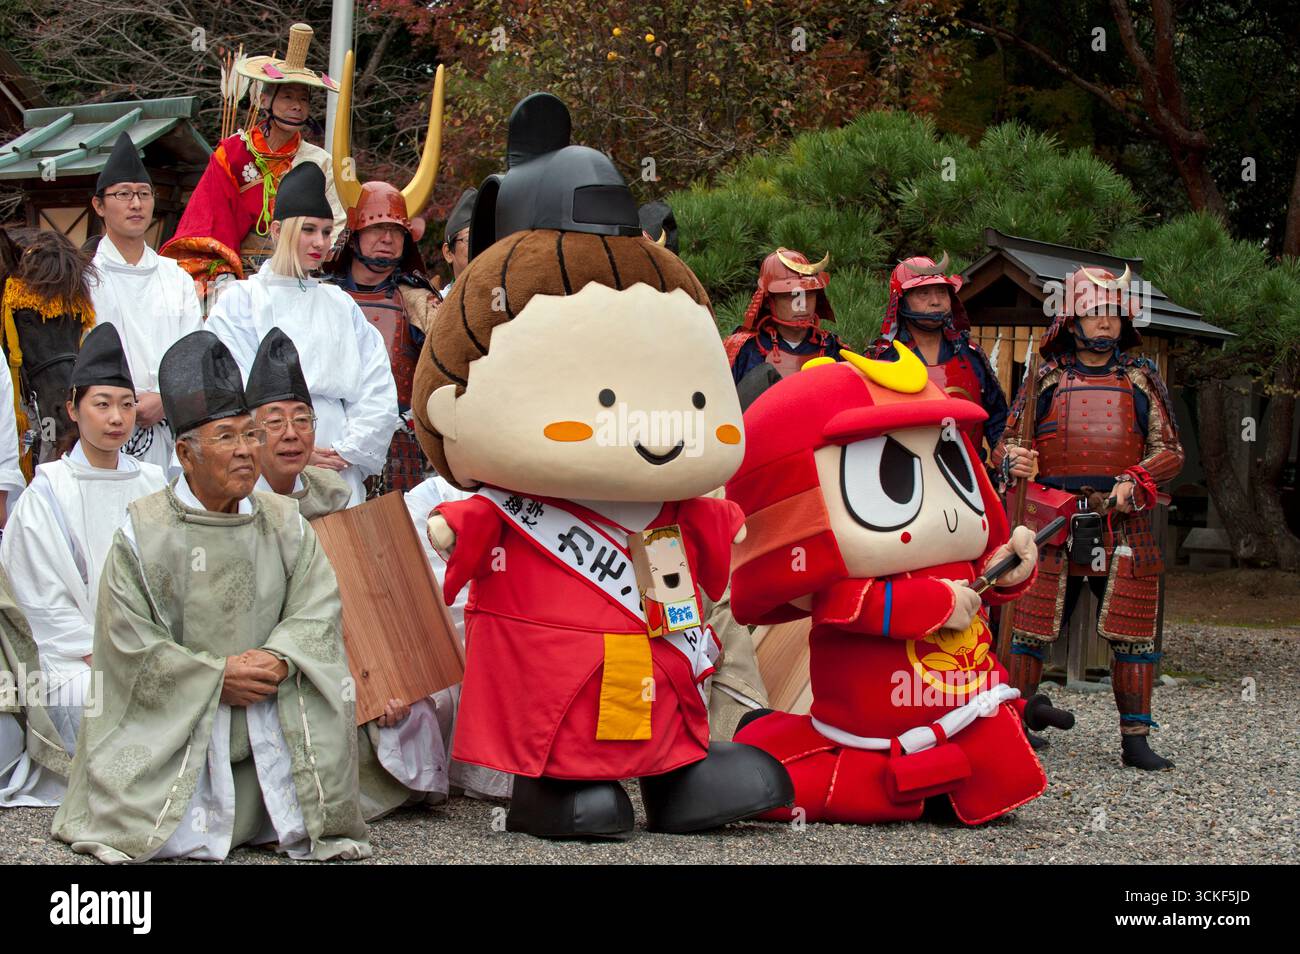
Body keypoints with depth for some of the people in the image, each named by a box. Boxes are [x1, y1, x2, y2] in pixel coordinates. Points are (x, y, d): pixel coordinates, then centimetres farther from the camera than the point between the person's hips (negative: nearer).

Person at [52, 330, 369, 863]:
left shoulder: (283, 523, 8)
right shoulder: (145, 530, -3)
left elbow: (317, 606, 0)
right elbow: (129, 640, -8)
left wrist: (281, 658, -20)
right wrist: (217, 675, -15)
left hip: (268, 718, 3)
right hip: (171, 719, -3)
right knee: (177, 835, -16)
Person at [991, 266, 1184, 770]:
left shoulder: (1141, 378, 11)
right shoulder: (1047, 378, 10)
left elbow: (1170, 450, 9)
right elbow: (1008, 441, 10)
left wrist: (1135, 481, -9)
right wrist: (1011, 459, -14)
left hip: (1124, 524, 1)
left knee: (1132, 633, 2)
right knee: (1030, 628, -1)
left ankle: (1135, 739, 9)